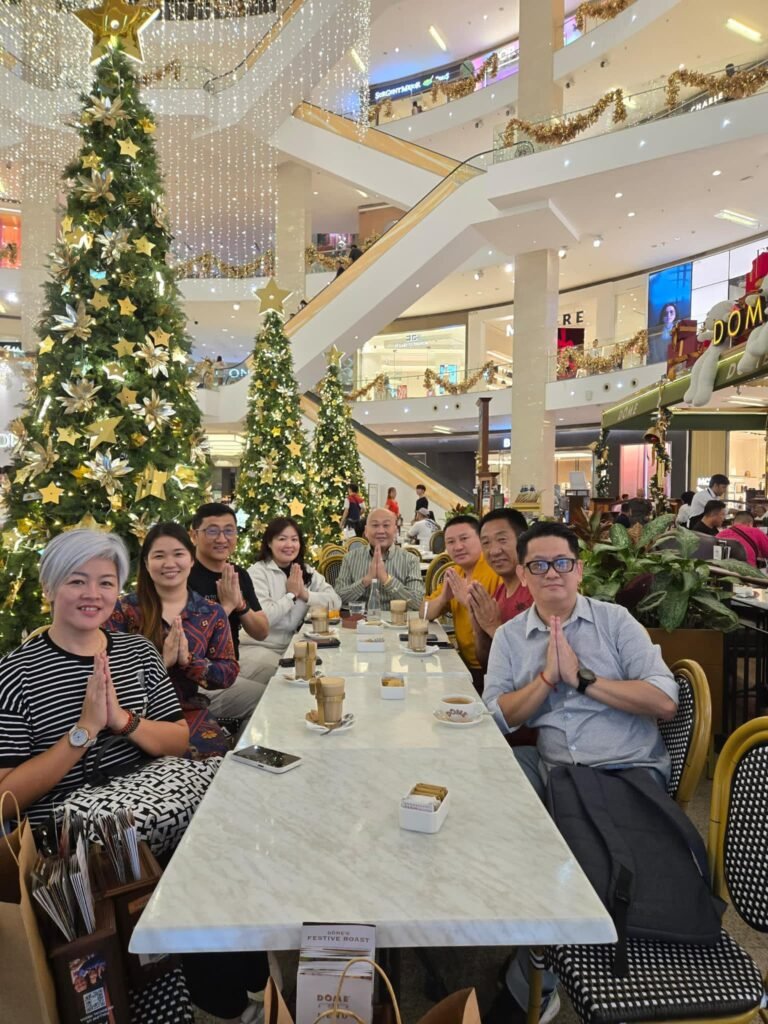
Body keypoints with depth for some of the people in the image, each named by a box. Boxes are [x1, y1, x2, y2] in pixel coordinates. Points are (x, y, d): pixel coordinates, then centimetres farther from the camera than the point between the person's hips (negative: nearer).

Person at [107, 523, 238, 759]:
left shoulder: (212, 613, 6)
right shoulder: (124, 609, 1)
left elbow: (229, 672, 2)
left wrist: (188, 660, -15)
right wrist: (162, 662, -20)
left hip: (191, 713, 2)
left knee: (217, 756, -27)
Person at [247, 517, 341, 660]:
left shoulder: (306, 571, 8)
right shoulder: (257, 572, -11)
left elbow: (335, 601, -2)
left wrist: (306, 594, -15)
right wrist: (291, 595, -14)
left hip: (291, 646, 6)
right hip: (260, 649, -6)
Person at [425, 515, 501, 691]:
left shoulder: (496, 572, -17)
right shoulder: (456, 574, 7)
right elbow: (426, 614, 7)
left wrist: (469, 601, -28)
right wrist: (444, 596, -11)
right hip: (465, 664, 7)